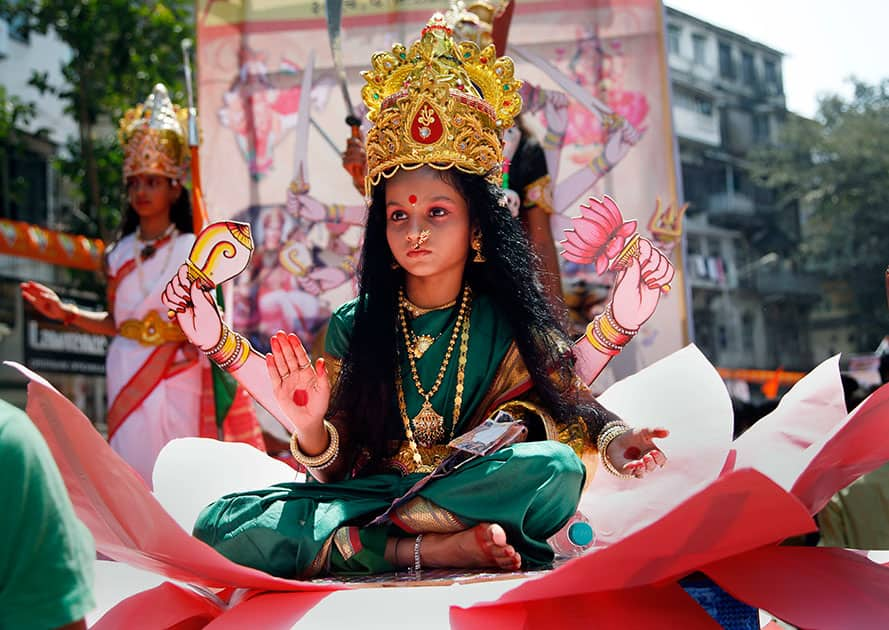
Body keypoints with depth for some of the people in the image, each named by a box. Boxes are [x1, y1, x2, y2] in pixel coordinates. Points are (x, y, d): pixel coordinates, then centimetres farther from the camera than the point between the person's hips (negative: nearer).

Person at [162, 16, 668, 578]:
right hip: (366, 494, 2)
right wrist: (310, 428, -19)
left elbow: (569, 407, 0)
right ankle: (440, 549, -25)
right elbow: (333, 472, 3)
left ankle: (352, 543, -24)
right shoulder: (353, 328, 4)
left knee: (556, 469, -33)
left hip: (475, 492, -1)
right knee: (220, 526, -22)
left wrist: (612, 437, -22)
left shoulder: (510, 321, 2)